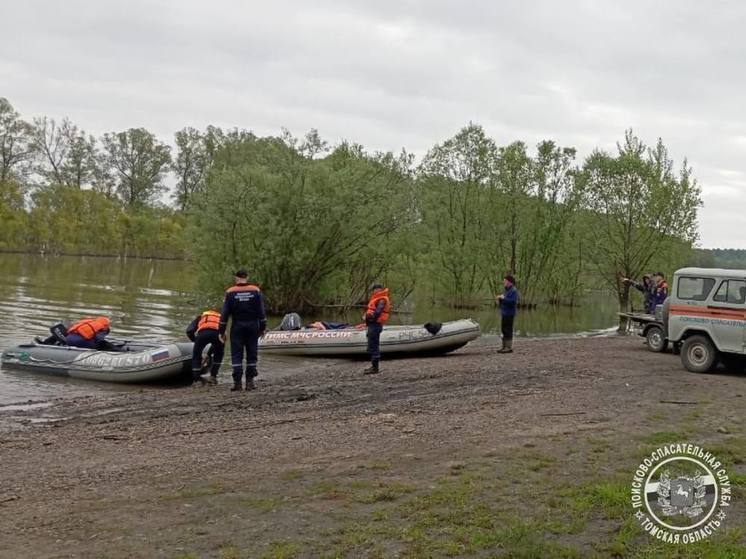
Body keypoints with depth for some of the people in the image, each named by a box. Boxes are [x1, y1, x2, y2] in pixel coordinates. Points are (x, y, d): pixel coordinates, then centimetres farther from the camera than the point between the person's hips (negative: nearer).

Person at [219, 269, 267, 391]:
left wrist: (221, 332, 3)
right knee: (252, 354, 8)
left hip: (237, 327, -1)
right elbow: (261, 312, 0)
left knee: (236, 355, 3)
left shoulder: (230, 292, -2)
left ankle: (237, 382, -2)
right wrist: (262, 328, 7)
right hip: (253, 327, 1)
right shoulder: (256, 291, 1)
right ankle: (250, 381, 7)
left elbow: (225, 313, -2)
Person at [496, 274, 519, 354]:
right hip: (504, 313, 10)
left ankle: (509, 347, -8)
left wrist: (504, 298, -19)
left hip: (510, 314, -10)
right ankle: (504, 346, 18)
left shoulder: (513, 291, -12)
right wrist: (500, 299, 6)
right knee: (504, 330, 12)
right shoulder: (507, 290, 18)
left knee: (508, 330, -9)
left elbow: (513, 302, -23)